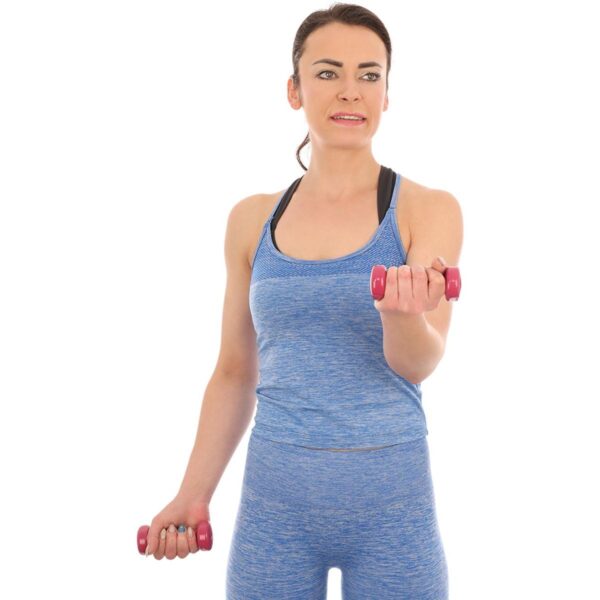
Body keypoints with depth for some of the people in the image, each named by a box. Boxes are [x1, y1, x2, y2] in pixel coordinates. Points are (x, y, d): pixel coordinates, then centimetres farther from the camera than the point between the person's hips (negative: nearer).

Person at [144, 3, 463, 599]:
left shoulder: (428, 210, -4)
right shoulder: (252, 219, 3)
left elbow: (420, 363, -12)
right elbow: (234, 373, 9)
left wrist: (402, 314, -33)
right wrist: (193, 494, 2)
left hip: (390, 501, -1)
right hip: (273, 496, 2)